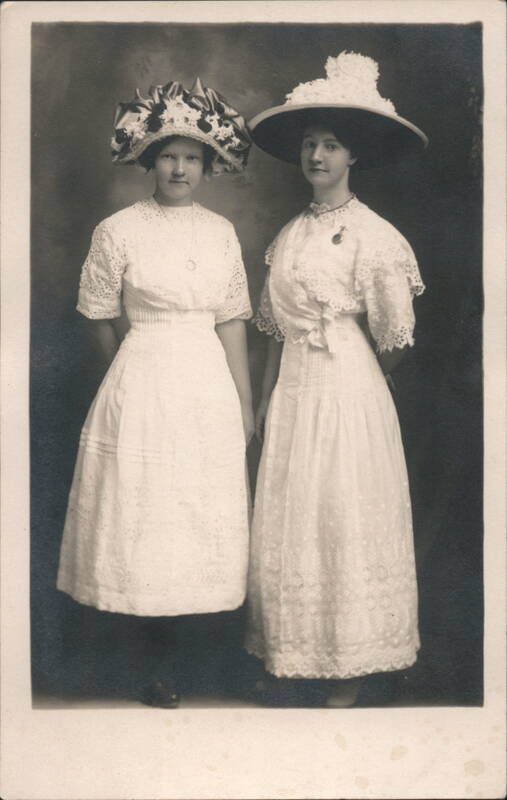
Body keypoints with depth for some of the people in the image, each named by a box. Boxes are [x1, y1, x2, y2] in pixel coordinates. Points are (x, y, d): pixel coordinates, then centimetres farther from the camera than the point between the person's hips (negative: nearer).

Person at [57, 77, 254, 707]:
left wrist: (245, 402, 6)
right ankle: (165, 653, 20)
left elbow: (232, 322, 7)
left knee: (201, 516, 6)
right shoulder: (118, 231, -5)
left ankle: (173, 657, 21)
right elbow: (102, 320, 3)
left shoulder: (221, 232, 6)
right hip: (141, 387, -3)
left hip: (210, 387, 4)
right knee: (144, 511, 1)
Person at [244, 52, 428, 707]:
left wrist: (346, 377, 7)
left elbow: (394, 340, -6)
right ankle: (295, 663, 20)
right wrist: (265, 403, 10)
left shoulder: (370, 233, -9)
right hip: (292, 390, 7)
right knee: (287, 522, 8)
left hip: (348, 389, -7)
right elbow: (277, 330, 13)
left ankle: (349, 670, 14)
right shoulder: (290, 234, 11)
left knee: (344, 522, 0)